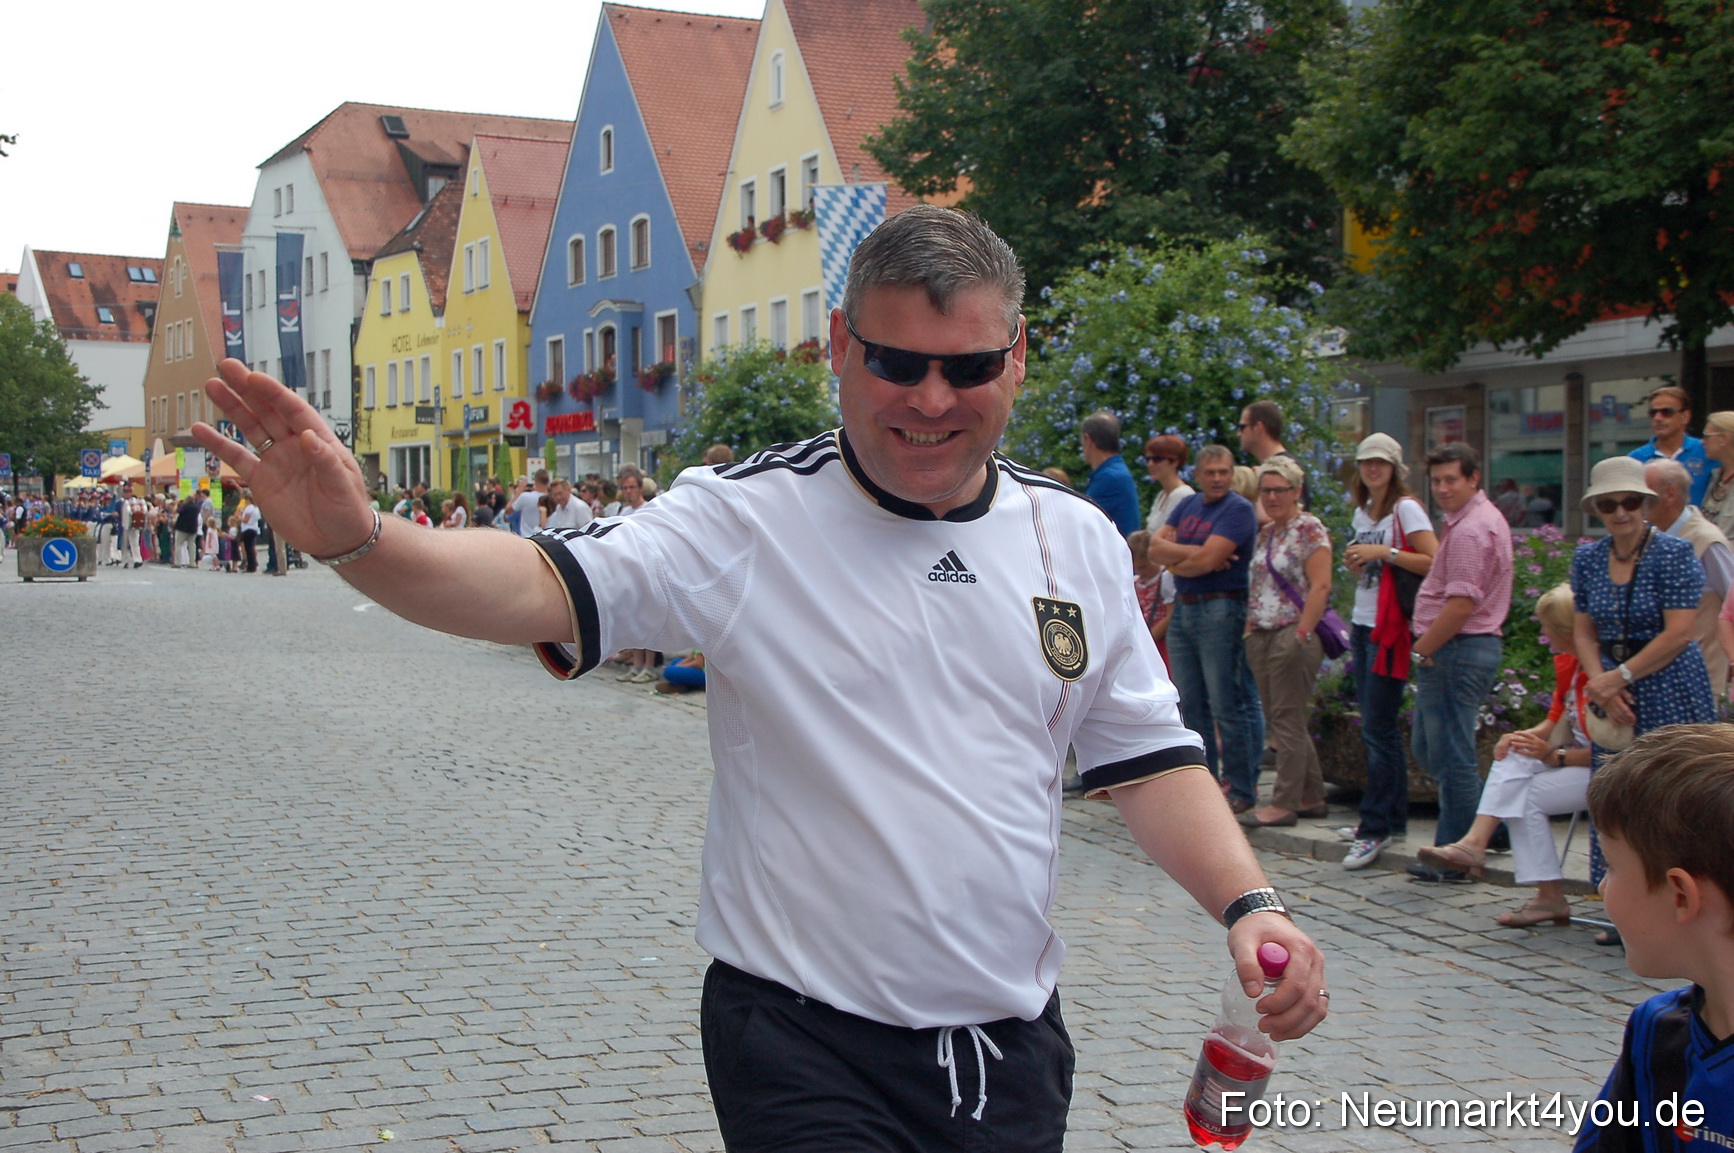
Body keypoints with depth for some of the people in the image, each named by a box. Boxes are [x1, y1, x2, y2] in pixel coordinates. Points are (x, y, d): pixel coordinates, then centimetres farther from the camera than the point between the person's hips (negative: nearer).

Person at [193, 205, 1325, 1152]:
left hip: (1012, 1045, 5)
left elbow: (1148, 756, 9)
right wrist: (359, 539, -40)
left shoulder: (1076, 539, 4)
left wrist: (1250, 904, -5)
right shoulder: (745, 520, -11)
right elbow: (551, 589, -23)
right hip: (806, 1052, -4)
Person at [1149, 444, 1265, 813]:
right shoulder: (1187, 505, 16)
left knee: (1227, 706, -5)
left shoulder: (1238, 509, -7)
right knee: (1191, 706, 10)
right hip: (1182, 608, 8)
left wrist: (1175, 560, 0)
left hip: (1220, 611, -8)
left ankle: (1241, 789, 0)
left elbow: (1207, 560, -17)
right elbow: (1156, 547, 5)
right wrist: (1195, 553, -10)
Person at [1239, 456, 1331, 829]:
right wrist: (1250, 628, 12)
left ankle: (1285, 803, -3)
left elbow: (1319, 587, -15)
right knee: (1278, 721, 10)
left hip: (1293, 634, -9)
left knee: (1287, 720, -7)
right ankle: (1312, 798, 17)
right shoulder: (1265, 532, 17)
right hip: (1262, 636, 9)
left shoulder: (1310, 529, -8)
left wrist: (1301, 635, -19)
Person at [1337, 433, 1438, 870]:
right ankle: (1393, 817, 19)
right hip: (1362, 622, 9)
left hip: (1391, 626, -9)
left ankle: (1376, 829, -8)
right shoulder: (1361, 511, 16)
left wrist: (1385, 553, -21)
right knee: (1378, 726, 11)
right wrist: (1355, 563, 5)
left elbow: (1434, 563, -18)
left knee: (1378, 728, -10)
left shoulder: (1406, 508, -9)